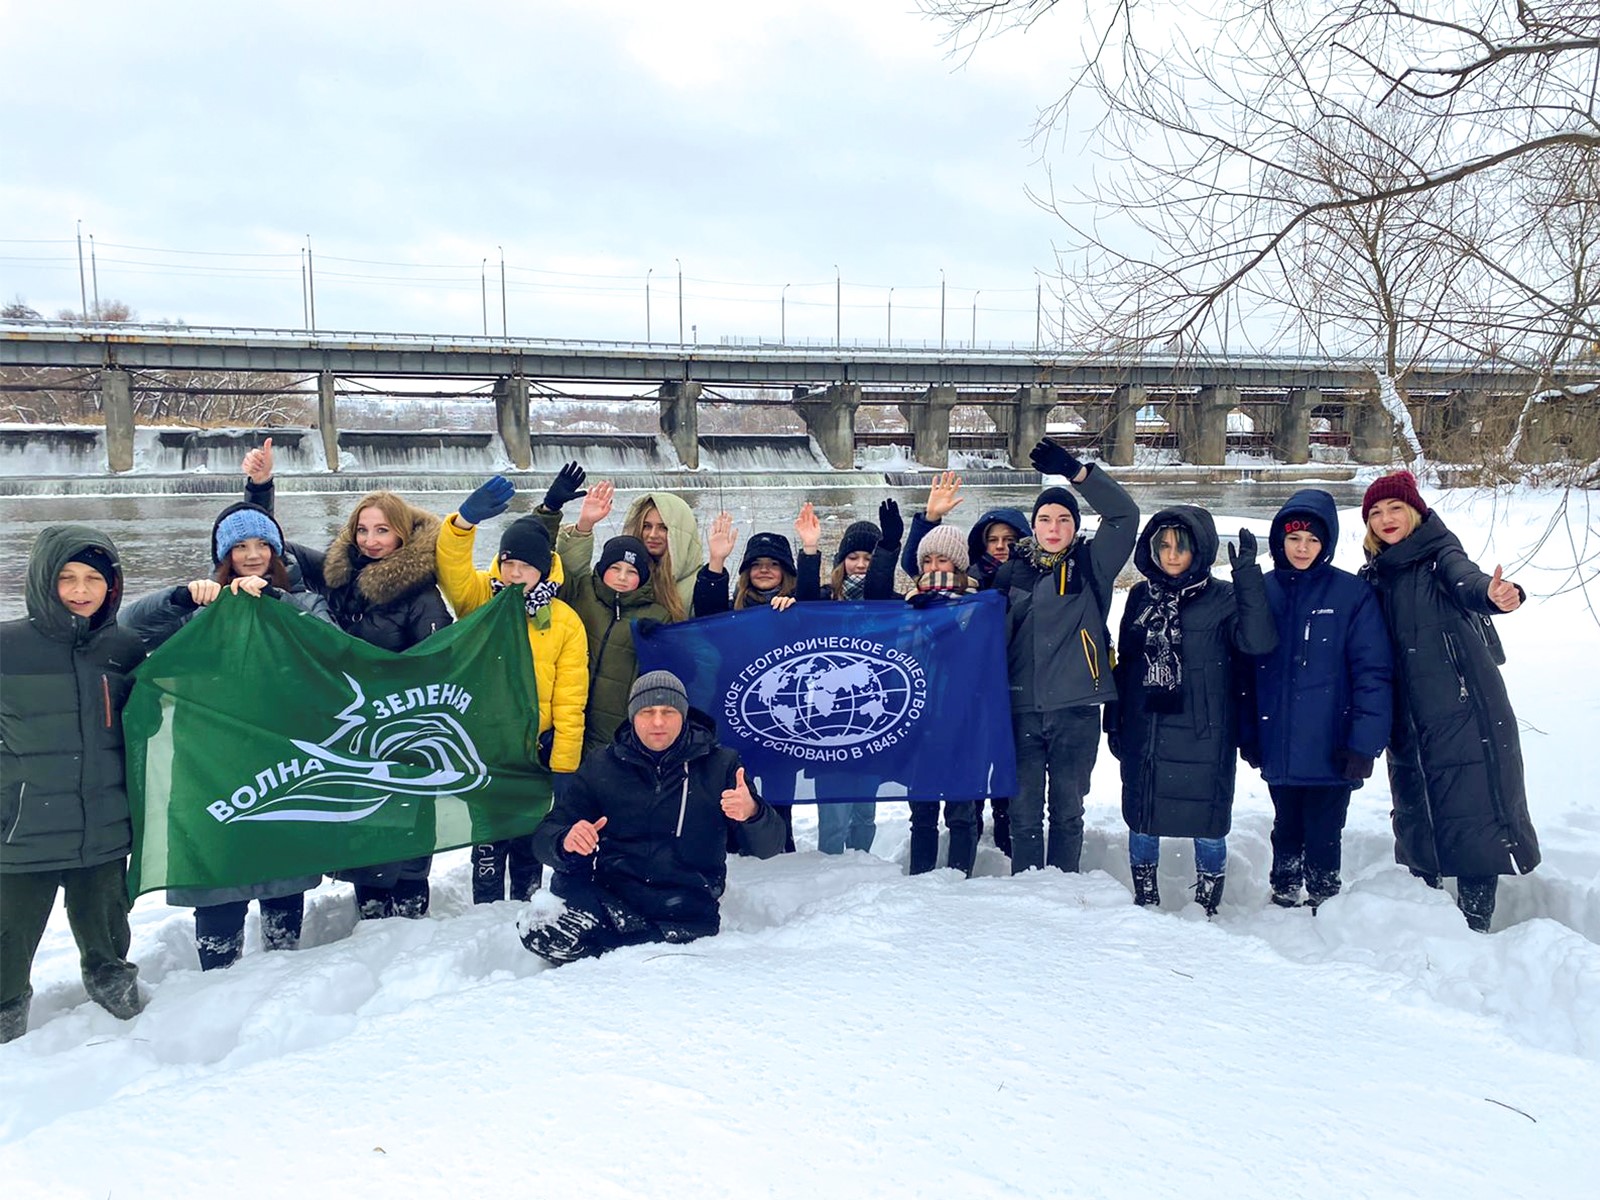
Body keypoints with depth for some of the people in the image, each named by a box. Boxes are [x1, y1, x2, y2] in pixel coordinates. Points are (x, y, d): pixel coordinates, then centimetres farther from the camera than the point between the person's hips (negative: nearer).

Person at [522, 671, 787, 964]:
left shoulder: (719, 765, 8)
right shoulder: (600, 768, 13)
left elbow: (768, 846, 4)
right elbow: (545, 838, 9)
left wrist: (752, 813, -20)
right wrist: (566, 842, -17)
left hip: (686, 909, 0)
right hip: (610, 897, 1)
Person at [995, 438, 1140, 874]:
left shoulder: (1091, 565, 4)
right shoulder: (1012, 570, 9)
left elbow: (1124, 514, -8)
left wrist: (1077, 472, -16)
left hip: (1076, 709, -1)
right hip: (1022, 708, 1)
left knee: (1067, 809, 10)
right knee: (1024, 809, 7)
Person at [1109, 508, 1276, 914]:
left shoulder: (1222, 598, -2)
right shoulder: (1142, 595, 9)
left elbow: (1257, 642, -21)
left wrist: (1247, 575, -25)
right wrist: (1114, 721, 12)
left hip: (1204, 737, -3)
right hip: (1143, 734, 4)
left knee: (1207, 825, 4)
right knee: (1141, 820, 12)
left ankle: (1207, 910, 22)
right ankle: (1144, 904, 28)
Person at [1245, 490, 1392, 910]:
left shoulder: (1352, 594, -6)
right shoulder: (1262, 591, 4)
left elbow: (1373, 672, -9)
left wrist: (1364, 743, -14)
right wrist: (1247, 733, 4)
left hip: (1329, 749, -3)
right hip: (1278, 748, 4)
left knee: (1322, 836, 5)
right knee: (1286, 829, 18)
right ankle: (1283, 899, 32)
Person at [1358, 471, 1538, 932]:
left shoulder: (1440, 557, -5)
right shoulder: (1373, 578, 10)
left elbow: (1466, 580, -29)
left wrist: (1494, 593, -51)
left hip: (1465, 716, -5)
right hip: (1409, 724, 5)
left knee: (1475, 819, -4)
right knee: (1415, 820, 13)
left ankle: (1475, 924, 8)